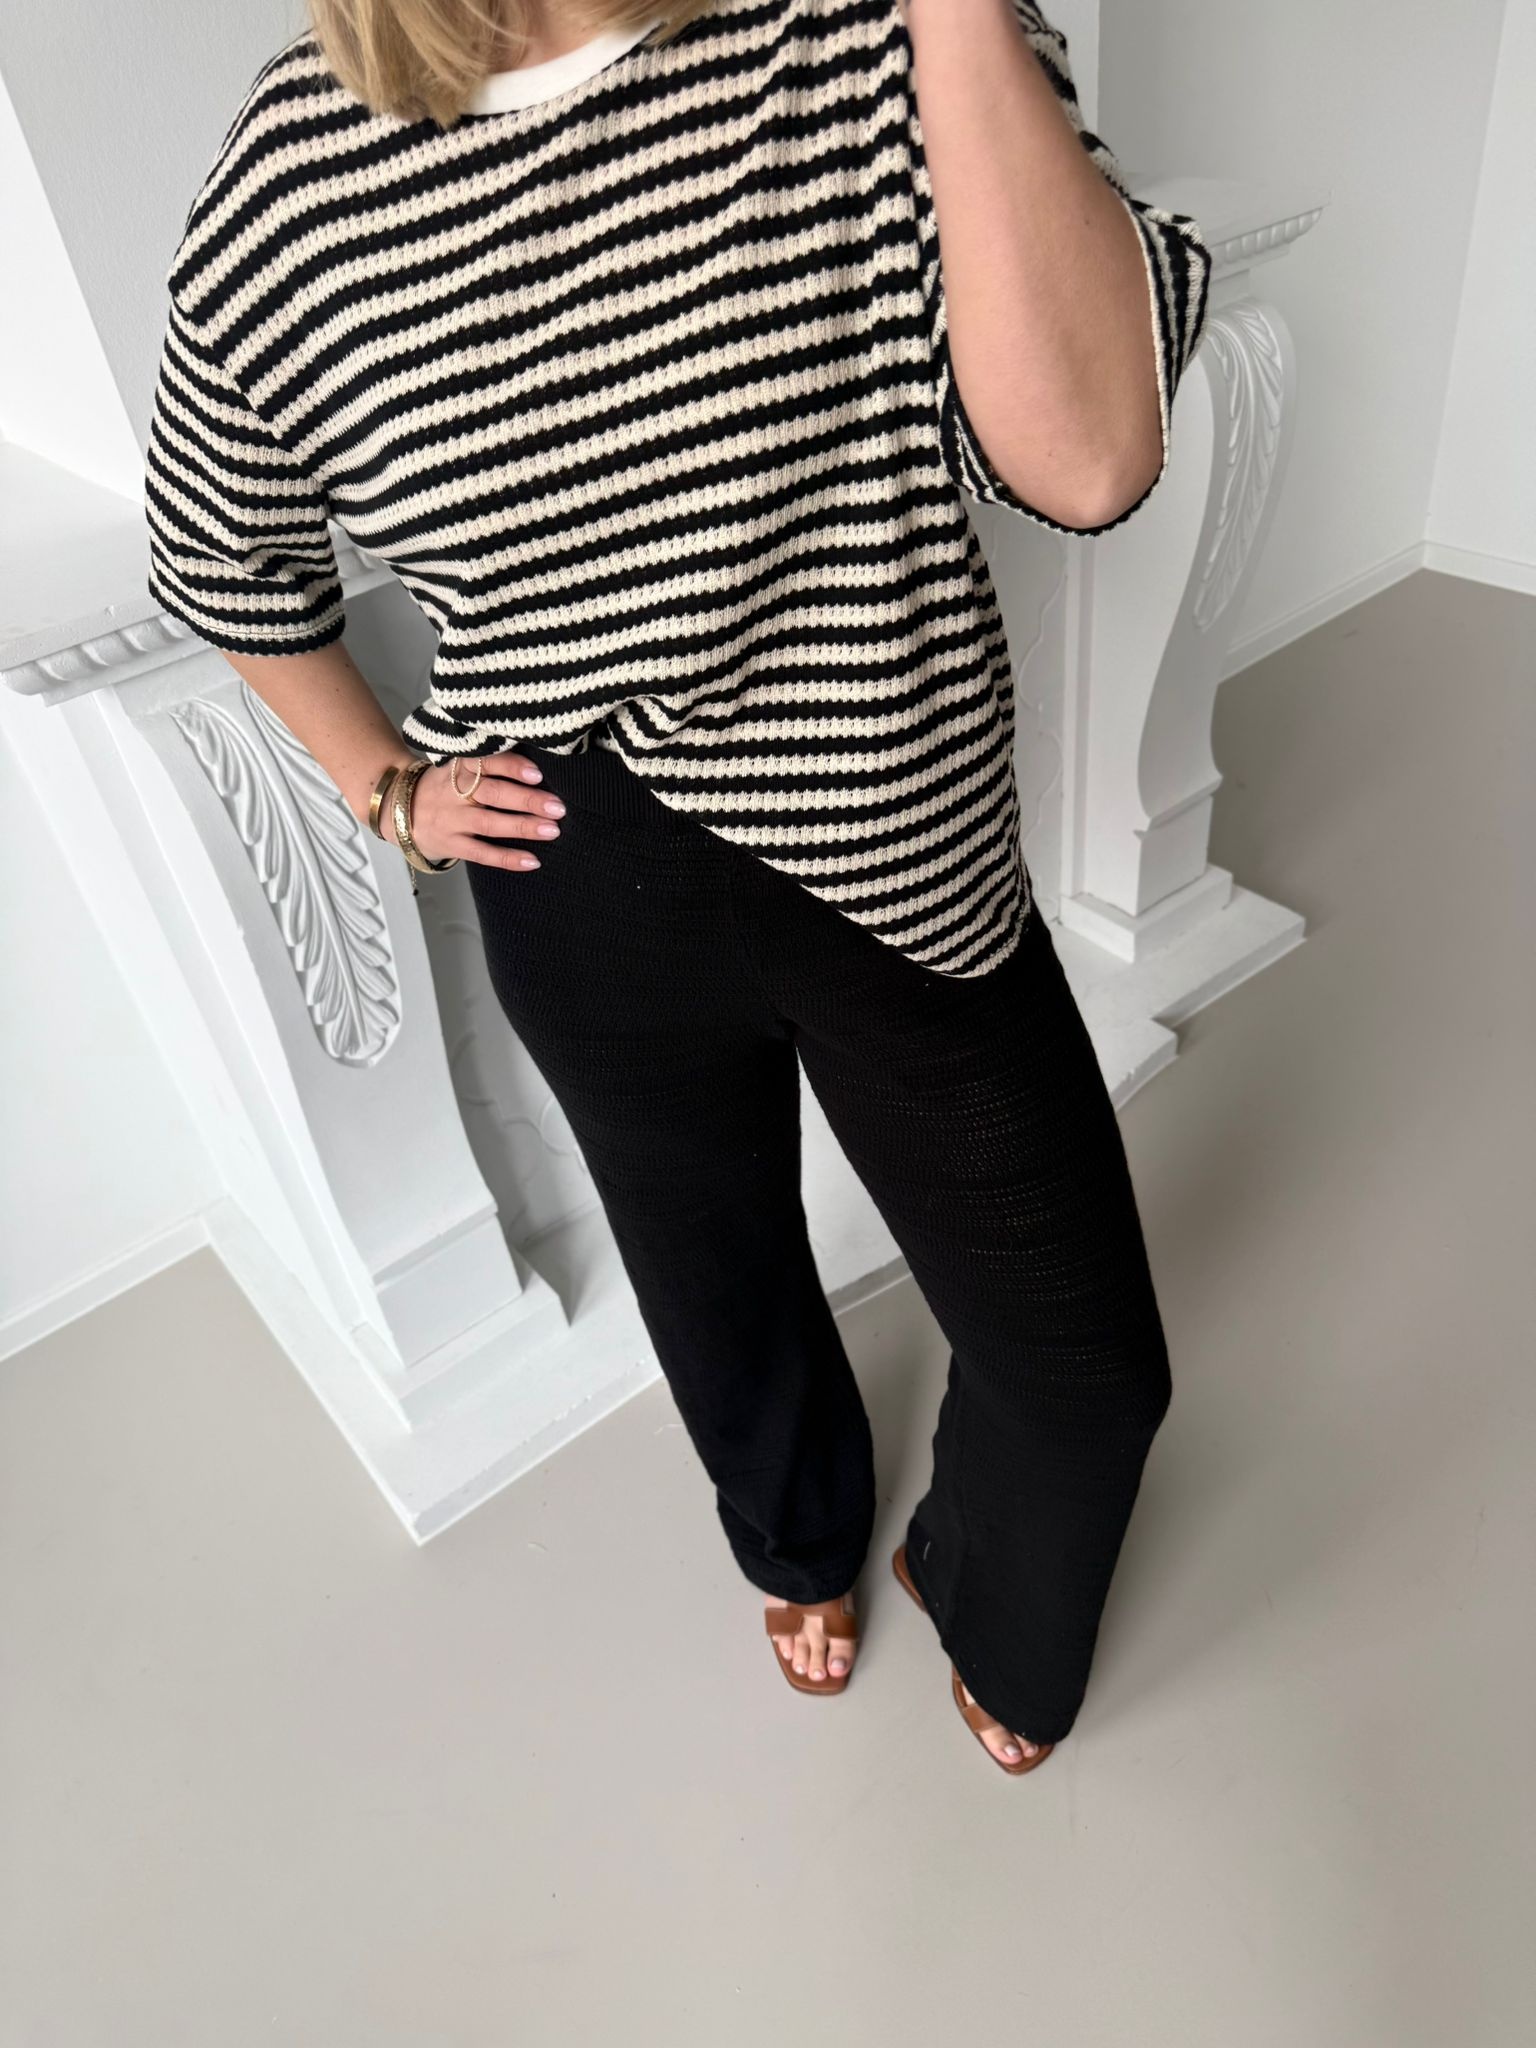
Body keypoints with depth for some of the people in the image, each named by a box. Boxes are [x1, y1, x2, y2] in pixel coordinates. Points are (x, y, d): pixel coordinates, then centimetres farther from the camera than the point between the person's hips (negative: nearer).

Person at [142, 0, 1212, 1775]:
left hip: (902, 869, 0)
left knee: (1088, 1368, 10)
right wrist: (384, 785, 6)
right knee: (723, 1284, 25)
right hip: (586, 904, 1)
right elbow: (217, 547, 11)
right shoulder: (291, 184, -8)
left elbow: (1088, 459, -28)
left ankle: (979, 1596, 49)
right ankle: (804, 1542, 62)